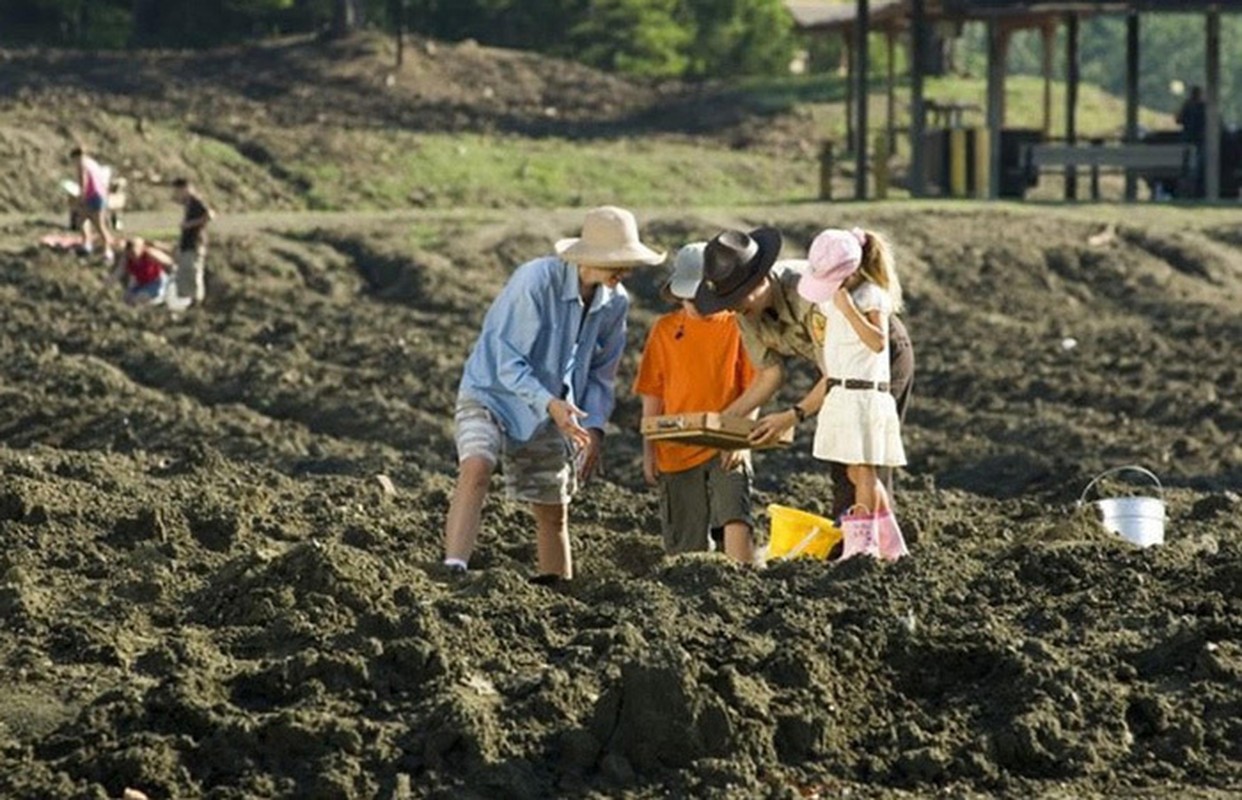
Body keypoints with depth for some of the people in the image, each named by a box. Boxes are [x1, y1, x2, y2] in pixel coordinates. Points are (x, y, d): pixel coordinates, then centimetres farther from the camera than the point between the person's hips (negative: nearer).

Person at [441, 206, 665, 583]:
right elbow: (507, 362, -25)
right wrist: (550, 403, -39)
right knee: (476, 467, -32)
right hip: (491, 393, -6)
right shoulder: (536, 280, -25)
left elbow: (601, 372, 8)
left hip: (546, 413, 6)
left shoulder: (615, 303, -5)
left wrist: (594, 428, -7)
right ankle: (453, 572, -41)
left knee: (553, 512, 10)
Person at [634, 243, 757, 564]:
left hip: (726, 449, -2)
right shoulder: (665, 330, 5)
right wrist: (649, 451, 5)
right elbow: (652, 395, 9)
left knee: (736, 522, -22)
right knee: (685, 545, 5)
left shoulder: (736, 325, 0)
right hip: (676, 450, 2)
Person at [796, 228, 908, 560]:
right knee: (858, 473, 12)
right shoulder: (832, 297, 12)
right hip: (841, 393, 9)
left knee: (862, 470, -7)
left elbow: (878, 342, -26)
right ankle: (891, 546, 19)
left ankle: (861, 546, -6)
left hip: (865, 393, -9)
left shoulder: (872, 296, -13)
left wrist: (849, 309, -29)